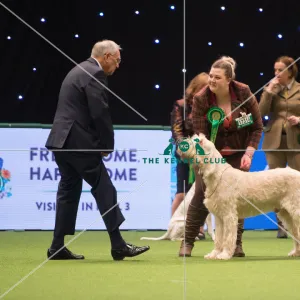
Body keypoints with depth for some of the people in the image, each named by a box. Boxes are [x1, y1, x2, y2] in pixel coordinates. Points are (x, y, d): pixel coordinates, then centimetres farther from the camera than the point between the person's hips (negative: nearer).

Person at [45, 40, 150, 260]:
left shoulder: (79, 71, 20)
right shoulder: (95, 74, -11)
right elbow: (100, 113, -17)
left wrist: (102, 143, 15)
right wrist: (107, 144, -5)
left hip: (62, 140, 10)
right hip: (79, 142, -10)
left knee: (69, 191, 12)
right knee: (105, 191, -5)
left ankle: (58, 247, 11)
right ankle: (118, 246, -5)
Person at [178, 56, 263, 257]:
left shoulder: (243, 93, -15)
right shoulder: (201, 99, -17)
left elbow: (257, 127, -5)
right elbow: (200, 133, -17)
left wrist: (248, 153, -13)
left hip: (238, 154, 1)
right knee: (202, 195, -7)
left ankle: (237, 243, 7)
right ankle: (188, 242, 1)